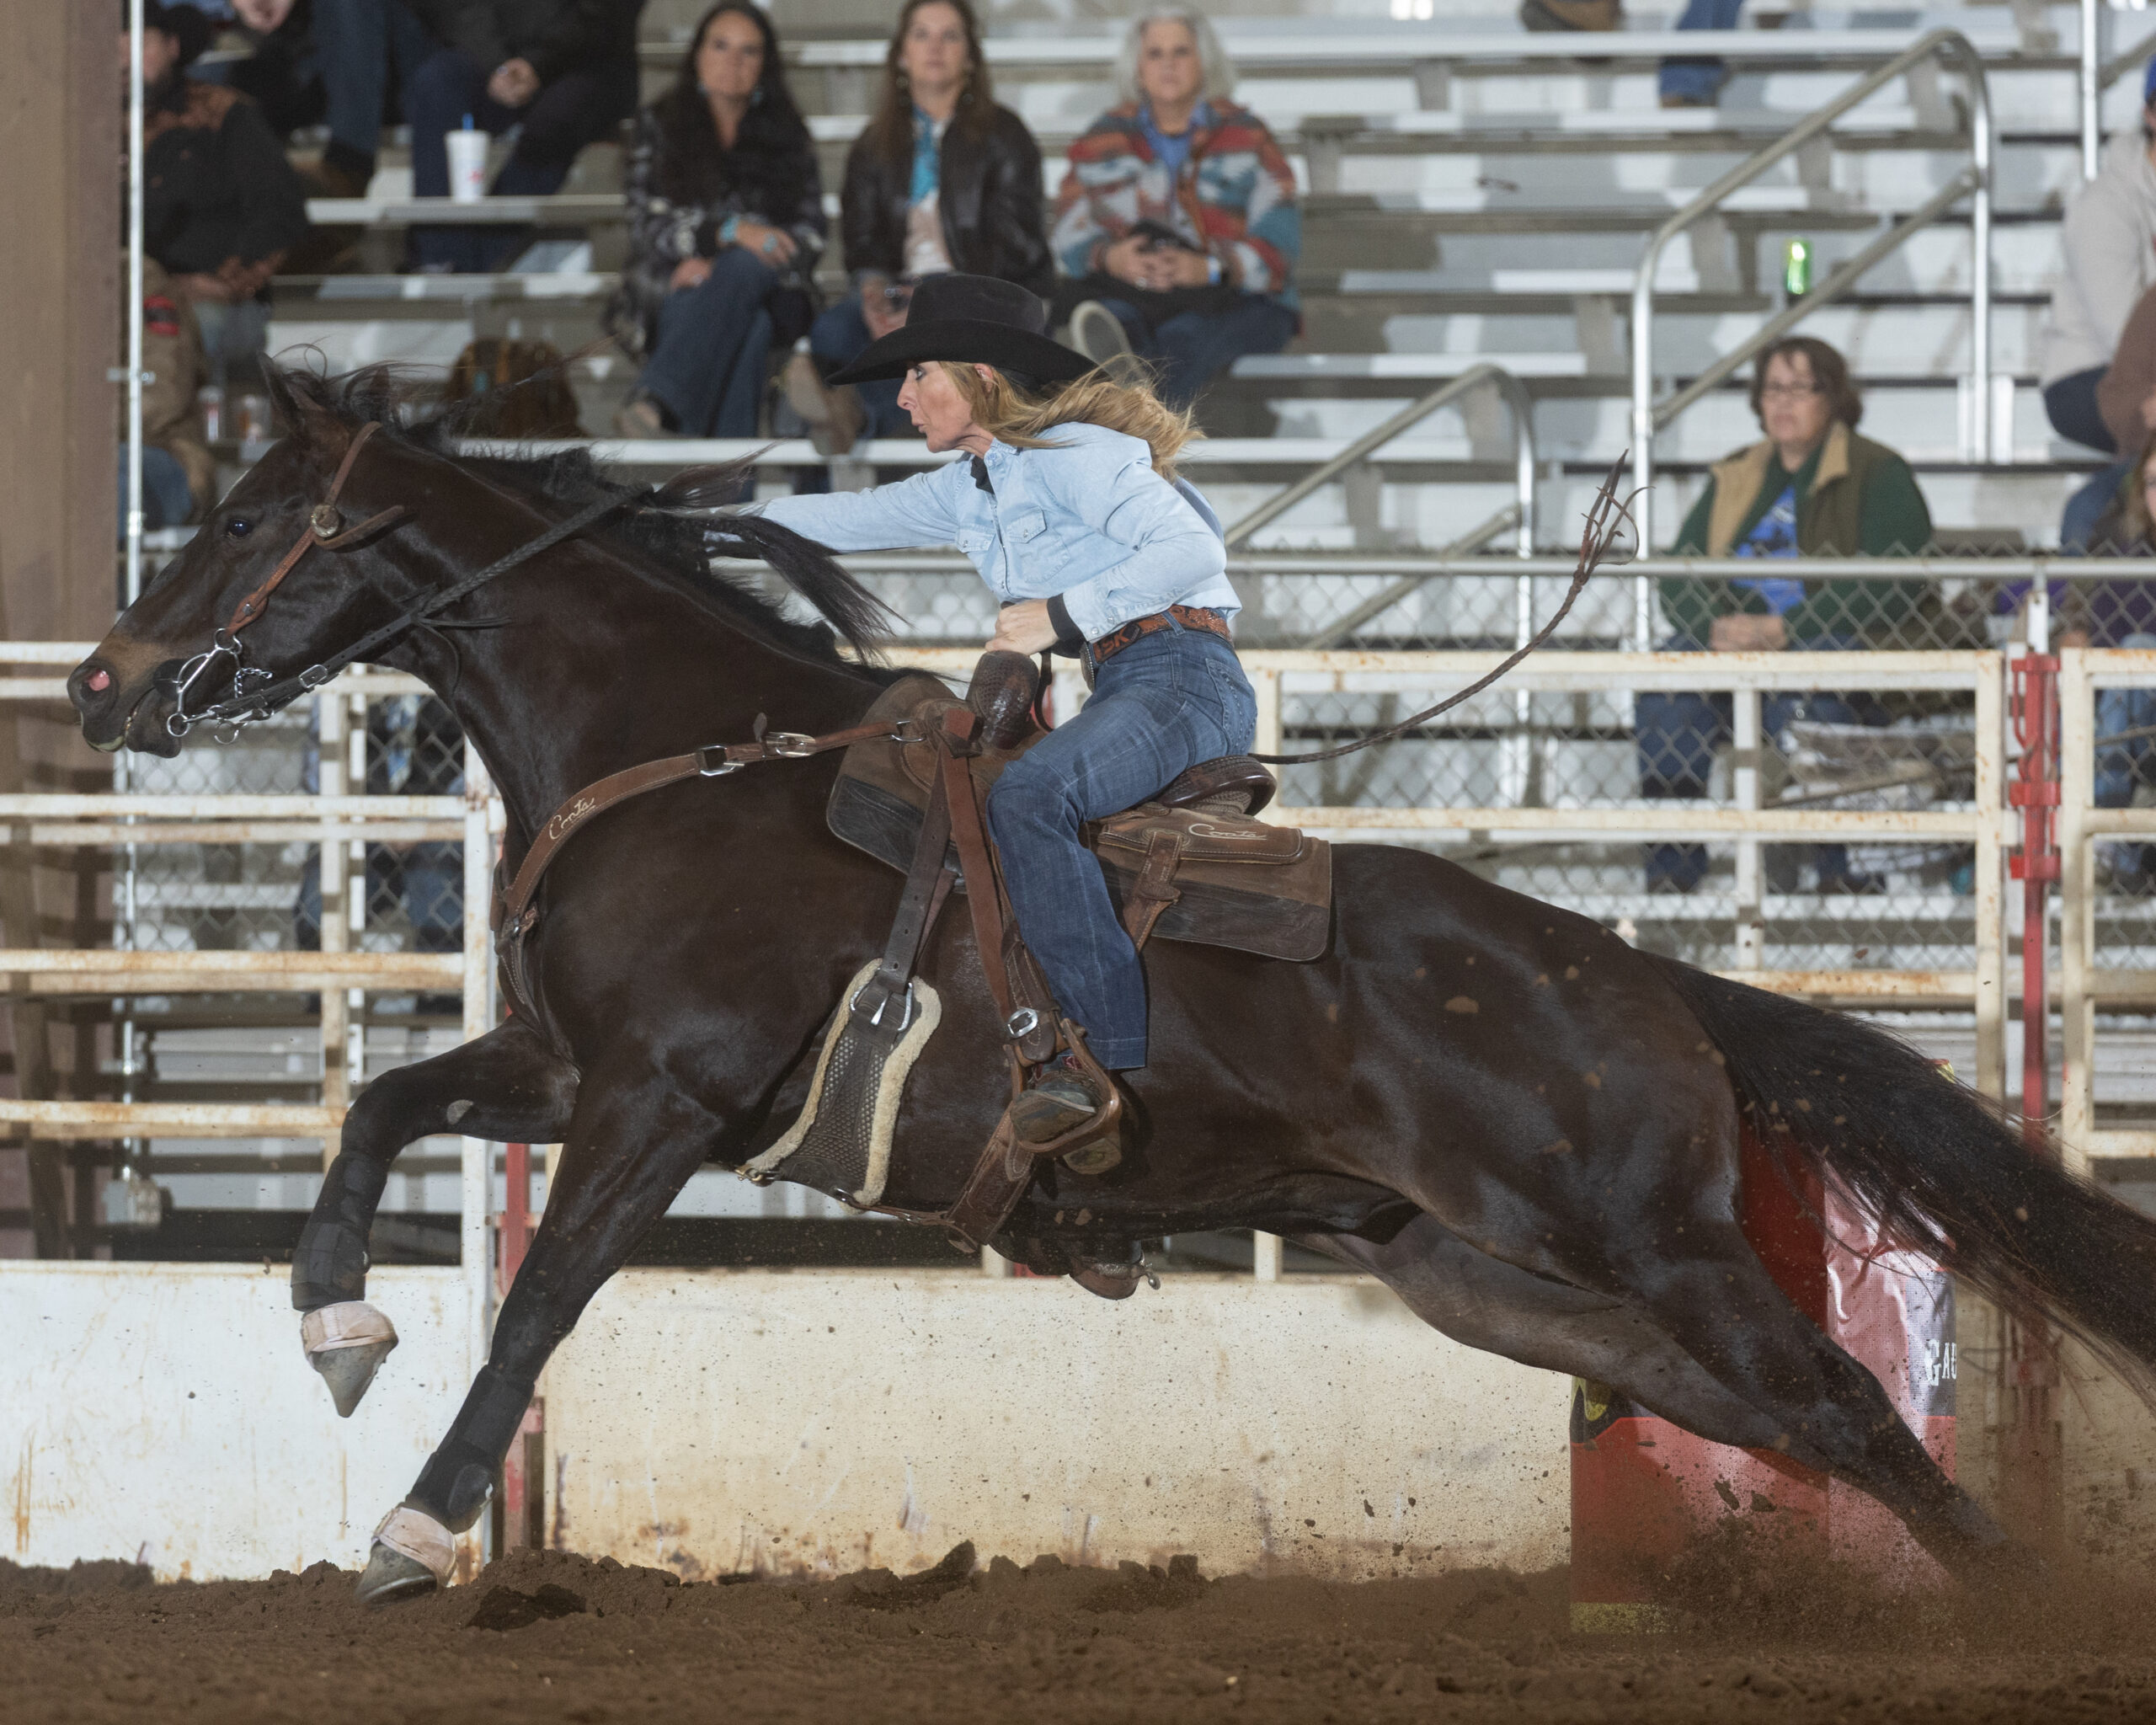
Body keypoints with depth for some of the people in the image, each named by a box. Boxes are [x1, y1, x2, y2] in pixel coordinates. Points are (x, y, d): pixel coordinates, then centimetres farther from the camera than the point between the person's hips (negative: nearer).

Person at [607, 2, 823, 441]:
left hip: (766, 292, 1)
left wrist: (719, 264, -11)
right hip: (670, 300, -1)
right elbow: (647, 227, 1)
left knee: (744, 269, -39)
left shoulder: (786, 137, 18)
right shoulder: (659, 126, 14)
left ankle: (654, 402, -57)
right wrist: (732, 232, -19)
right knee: (744, 328, -39)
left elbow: (808, 237, 7)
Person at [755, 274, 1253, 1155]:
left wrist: (1064, 616, -19)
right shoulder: (972, 490, 18)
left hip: (1187, 680, -11)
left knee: (1027, 795, -33)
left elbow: (1191, 550, -19)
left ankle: (1110, 1052, -34)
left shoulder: (1074, 455, -10)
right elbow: (854, 520, 26)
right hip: (1118, 690, 11)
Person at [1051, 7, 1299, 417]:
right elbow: (1071, 237, 6)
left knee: (1186, 335, -39)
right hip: (1127, 291, 3)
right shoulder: (1101, 144, 16)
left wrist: (1210, 269, -23)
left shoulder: (1246, 136, 9)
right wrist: (1109, 257, -20)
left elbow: (1278, 242, -2)